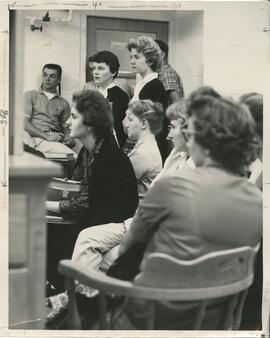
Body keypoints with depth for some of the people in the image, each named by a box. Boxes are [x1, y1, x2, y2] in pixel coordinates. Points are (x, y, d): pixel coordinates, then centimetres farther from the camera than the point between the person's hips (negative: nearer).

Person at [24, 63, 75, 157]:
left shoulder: (63, 103, 23)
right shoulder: (30, 95, 14)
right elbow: (24, 122, 2)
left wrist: (69, 138, -8)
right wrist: (46, 136, -12)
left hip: (57, 139, 4)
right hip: (37, 138, -4)